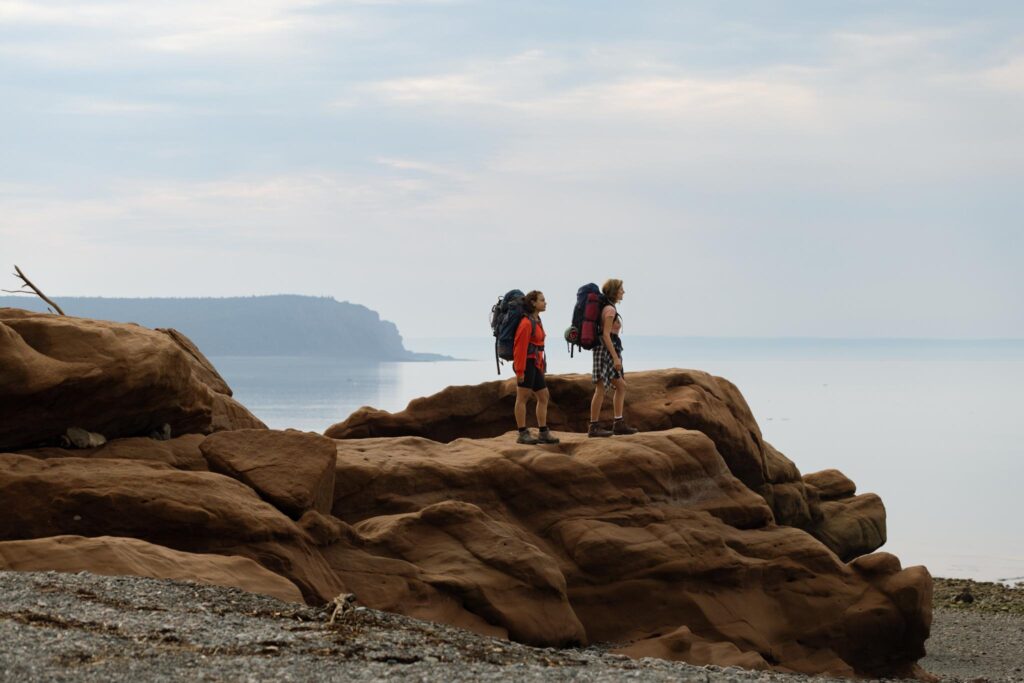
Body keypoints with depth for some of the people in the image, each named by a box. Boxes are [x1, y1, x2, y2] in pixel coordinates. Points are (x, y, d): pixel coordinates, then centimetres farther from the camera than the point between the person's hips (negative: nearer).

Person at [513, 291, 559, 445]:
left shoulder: (537, 322, 15)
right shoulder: (526, 323, -15)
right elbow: (520, 347, -19)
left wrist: (541, 366, 18)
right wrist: (520, 371, -22)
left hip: (536, 364, 10)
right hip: (527, 363, -10)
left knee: (544, 396, 12)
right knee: (522, 397, -4)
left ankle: (543, 433, 16)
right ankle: (523, 434, -2)